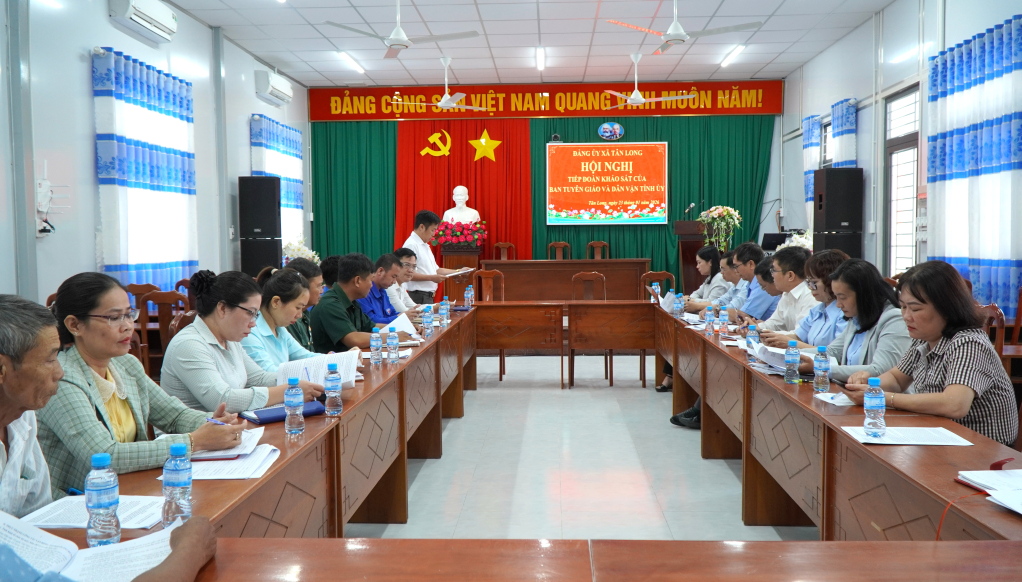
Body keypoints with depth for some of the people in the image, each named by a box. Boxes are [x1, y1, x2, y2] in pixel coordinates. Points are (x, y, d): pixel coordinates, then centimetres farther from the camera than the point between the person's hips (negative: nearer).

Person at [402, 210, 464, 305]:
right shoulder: (411, 245, -13)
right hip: (418, 296, -9)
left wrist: (458, 272, 16)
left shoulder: (425, 246, 19)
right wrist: (431, 278, -22)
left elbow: (435, 269, 24)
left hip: (428, 296, 10)